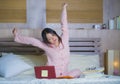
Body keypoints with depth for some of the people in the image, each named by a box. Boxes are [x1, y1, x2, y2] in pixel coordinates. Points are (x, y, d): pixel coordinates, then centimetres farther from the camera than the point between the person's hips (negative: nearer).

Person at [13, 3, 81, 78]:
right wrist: (17, 35, 1)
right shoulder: (46, 46, -4)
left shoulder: (64, 40, 0)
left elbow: (64, 25, 6)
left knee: (77, 72, -21)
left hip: (65, 74, 2)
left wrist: (64, 8, 14)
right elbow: (32, 41, 0)